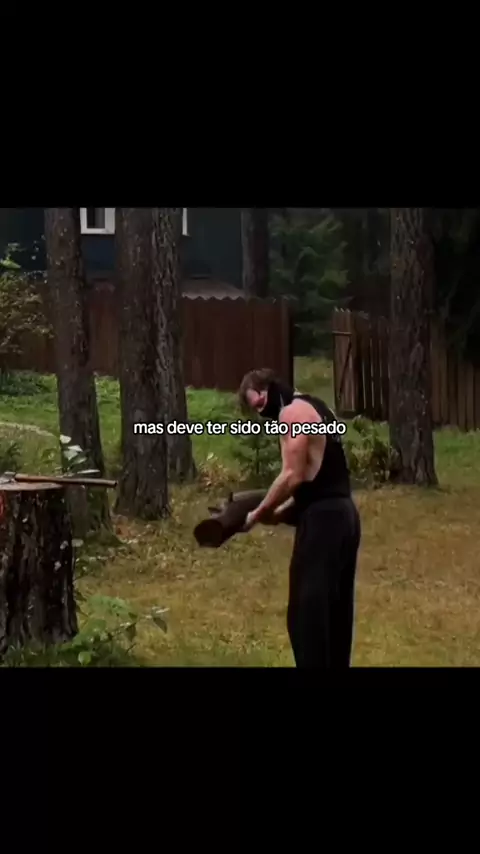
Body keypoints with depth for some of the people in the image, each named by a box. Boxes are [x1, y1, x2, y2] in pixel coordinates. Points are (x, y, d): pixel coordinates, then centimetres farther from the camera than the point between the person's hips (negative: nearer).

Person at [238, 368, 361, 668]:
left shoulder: (292, 412, -8)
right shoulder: (316, 407, 21)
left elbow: (293, 477, -15)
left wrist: (258, 513, -5)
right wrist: (278, 513, 13)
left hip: (322, 519, -10)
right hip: (343, 515, 10)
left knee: (307, 613, -6)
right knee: (334, 612, 14)